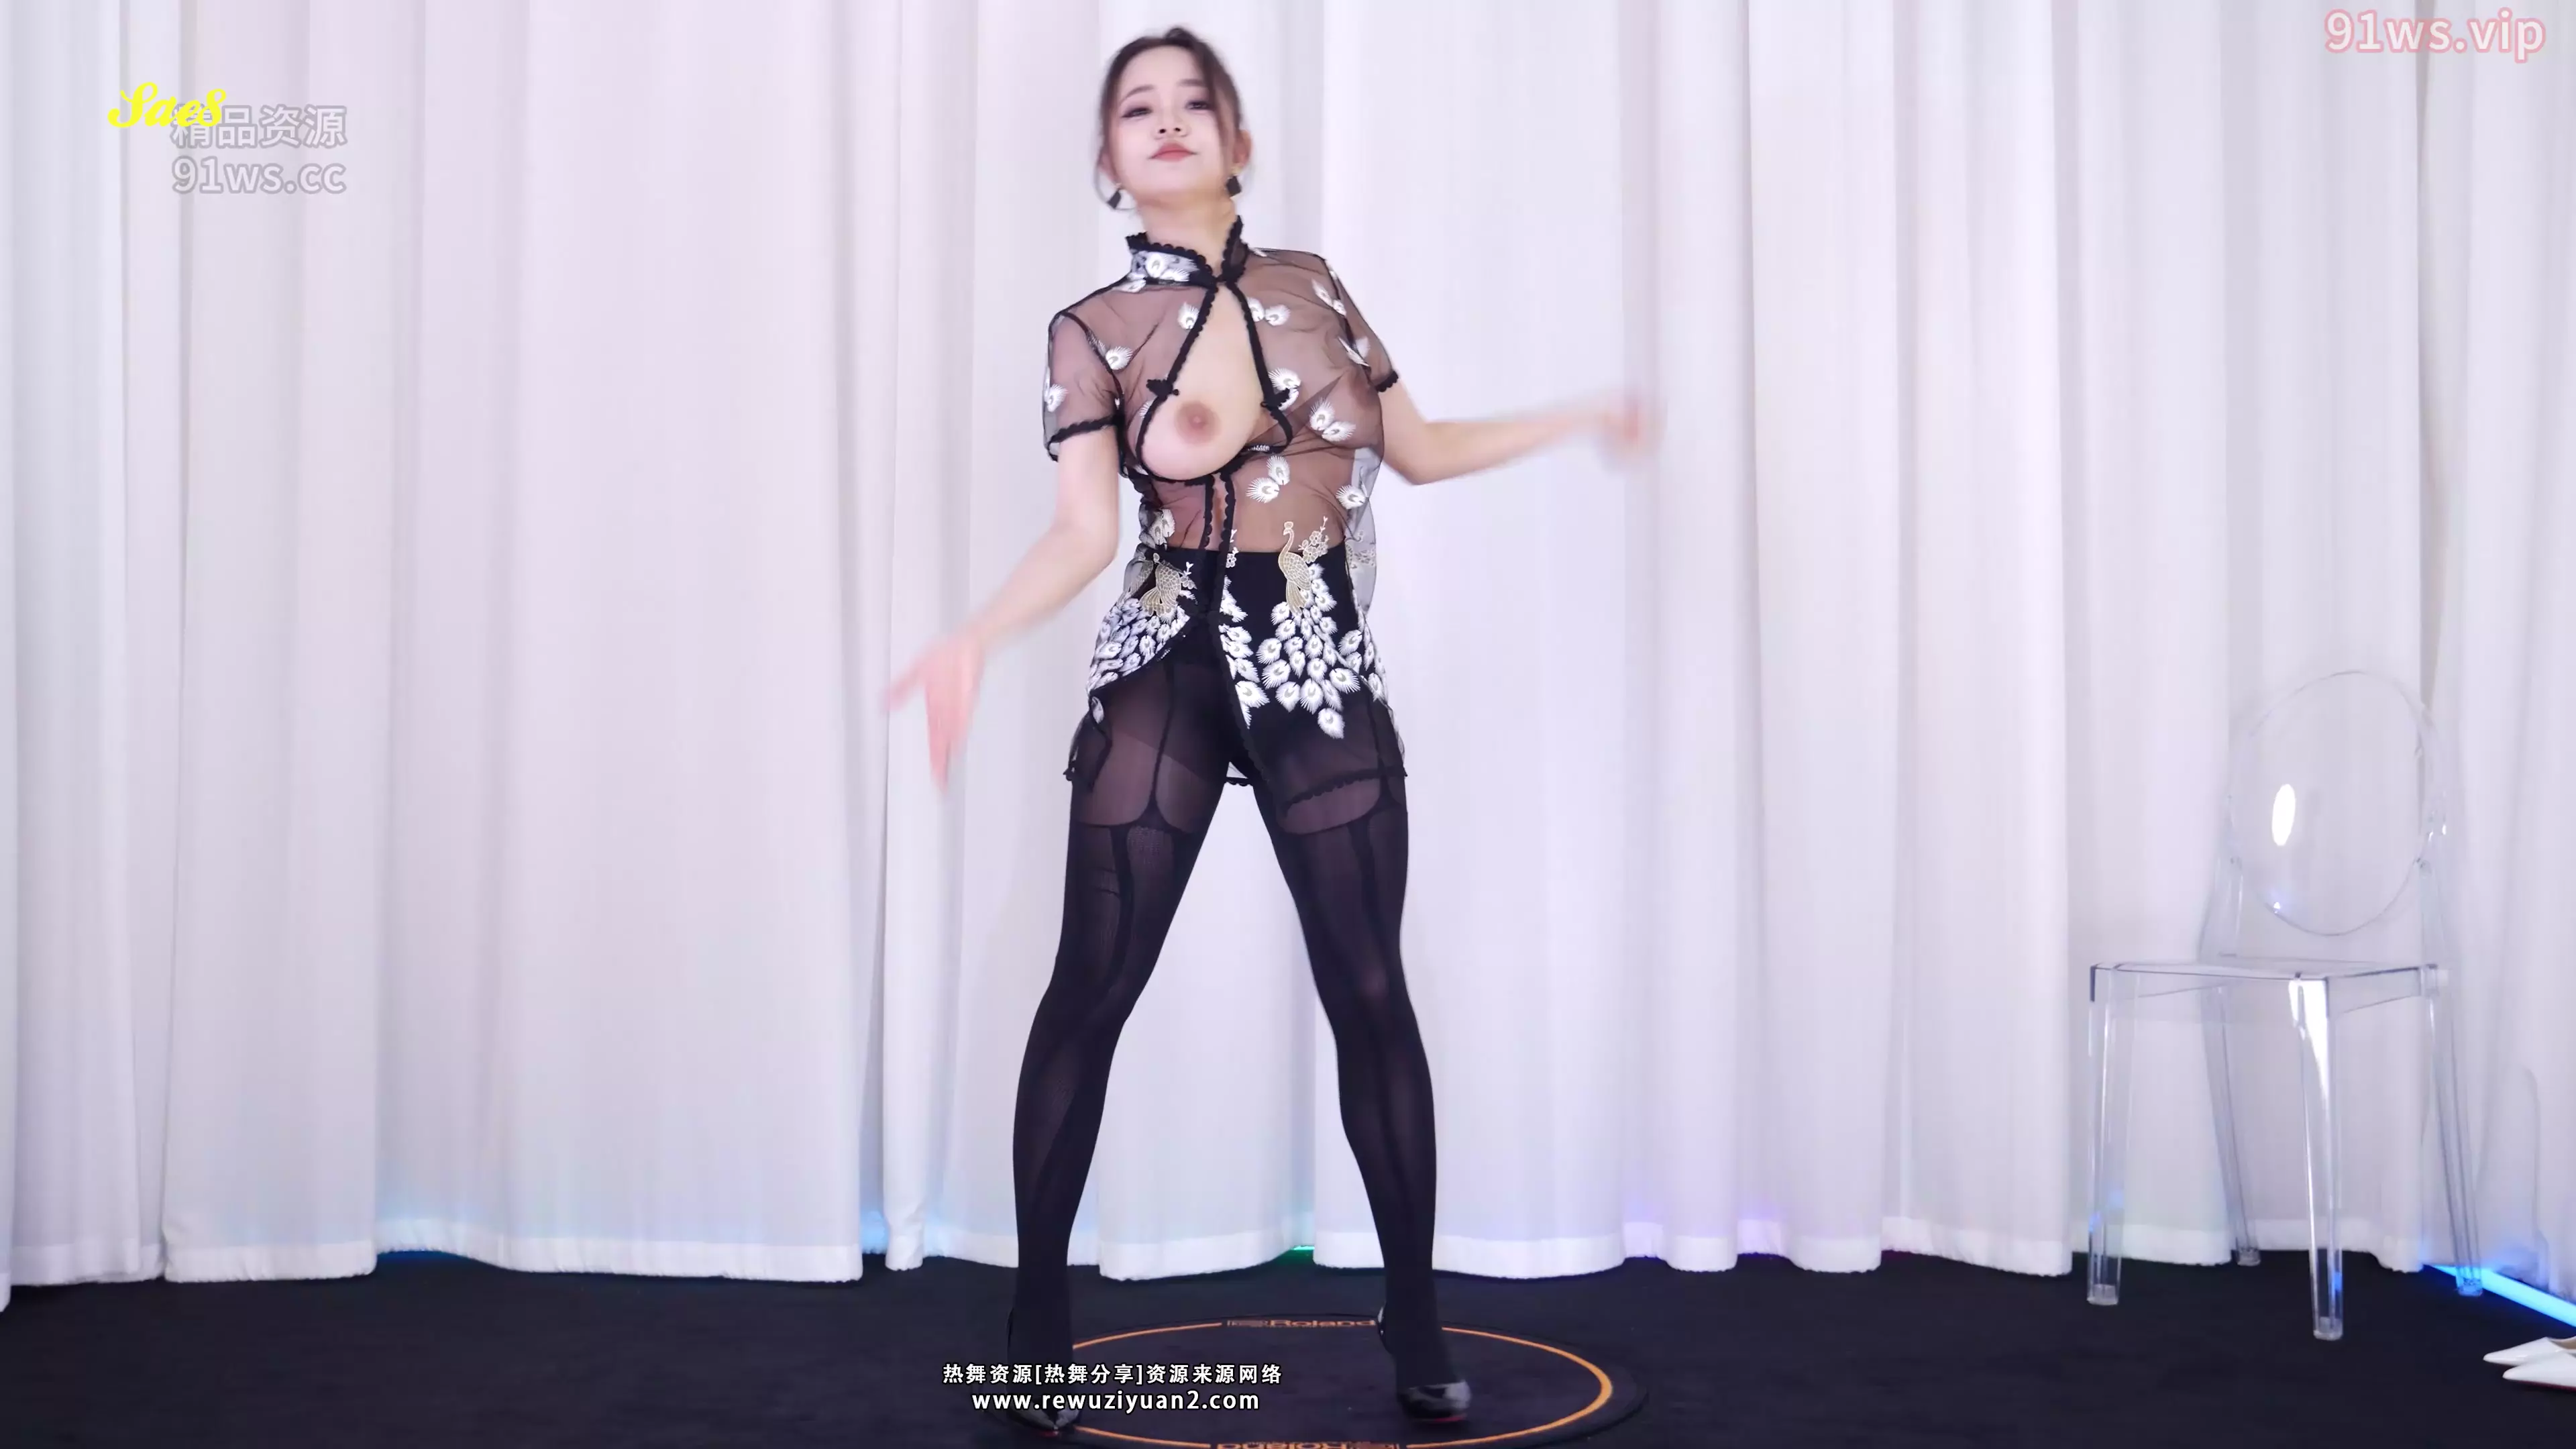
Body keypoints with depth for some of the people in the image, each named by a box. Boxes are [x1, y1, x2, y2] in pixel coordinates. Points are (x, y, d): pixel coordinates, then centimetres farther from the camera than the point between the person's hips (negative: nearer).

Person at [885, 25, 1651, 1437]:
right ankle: (1037, 1314, 10)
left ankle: (1414, 1315, 13)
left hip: (1324, 675, 2)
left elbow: (1413, 448, 18)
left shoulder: (1310, 286, 9)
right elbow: (1084, 530, -10)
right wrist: (972, 641, -26)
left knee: (1369, 992, 0)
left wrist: (1575, 416, 18)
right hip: (1170, 666, -2)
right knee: (1091, 989, -4)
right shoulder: (1089, 330, 0)